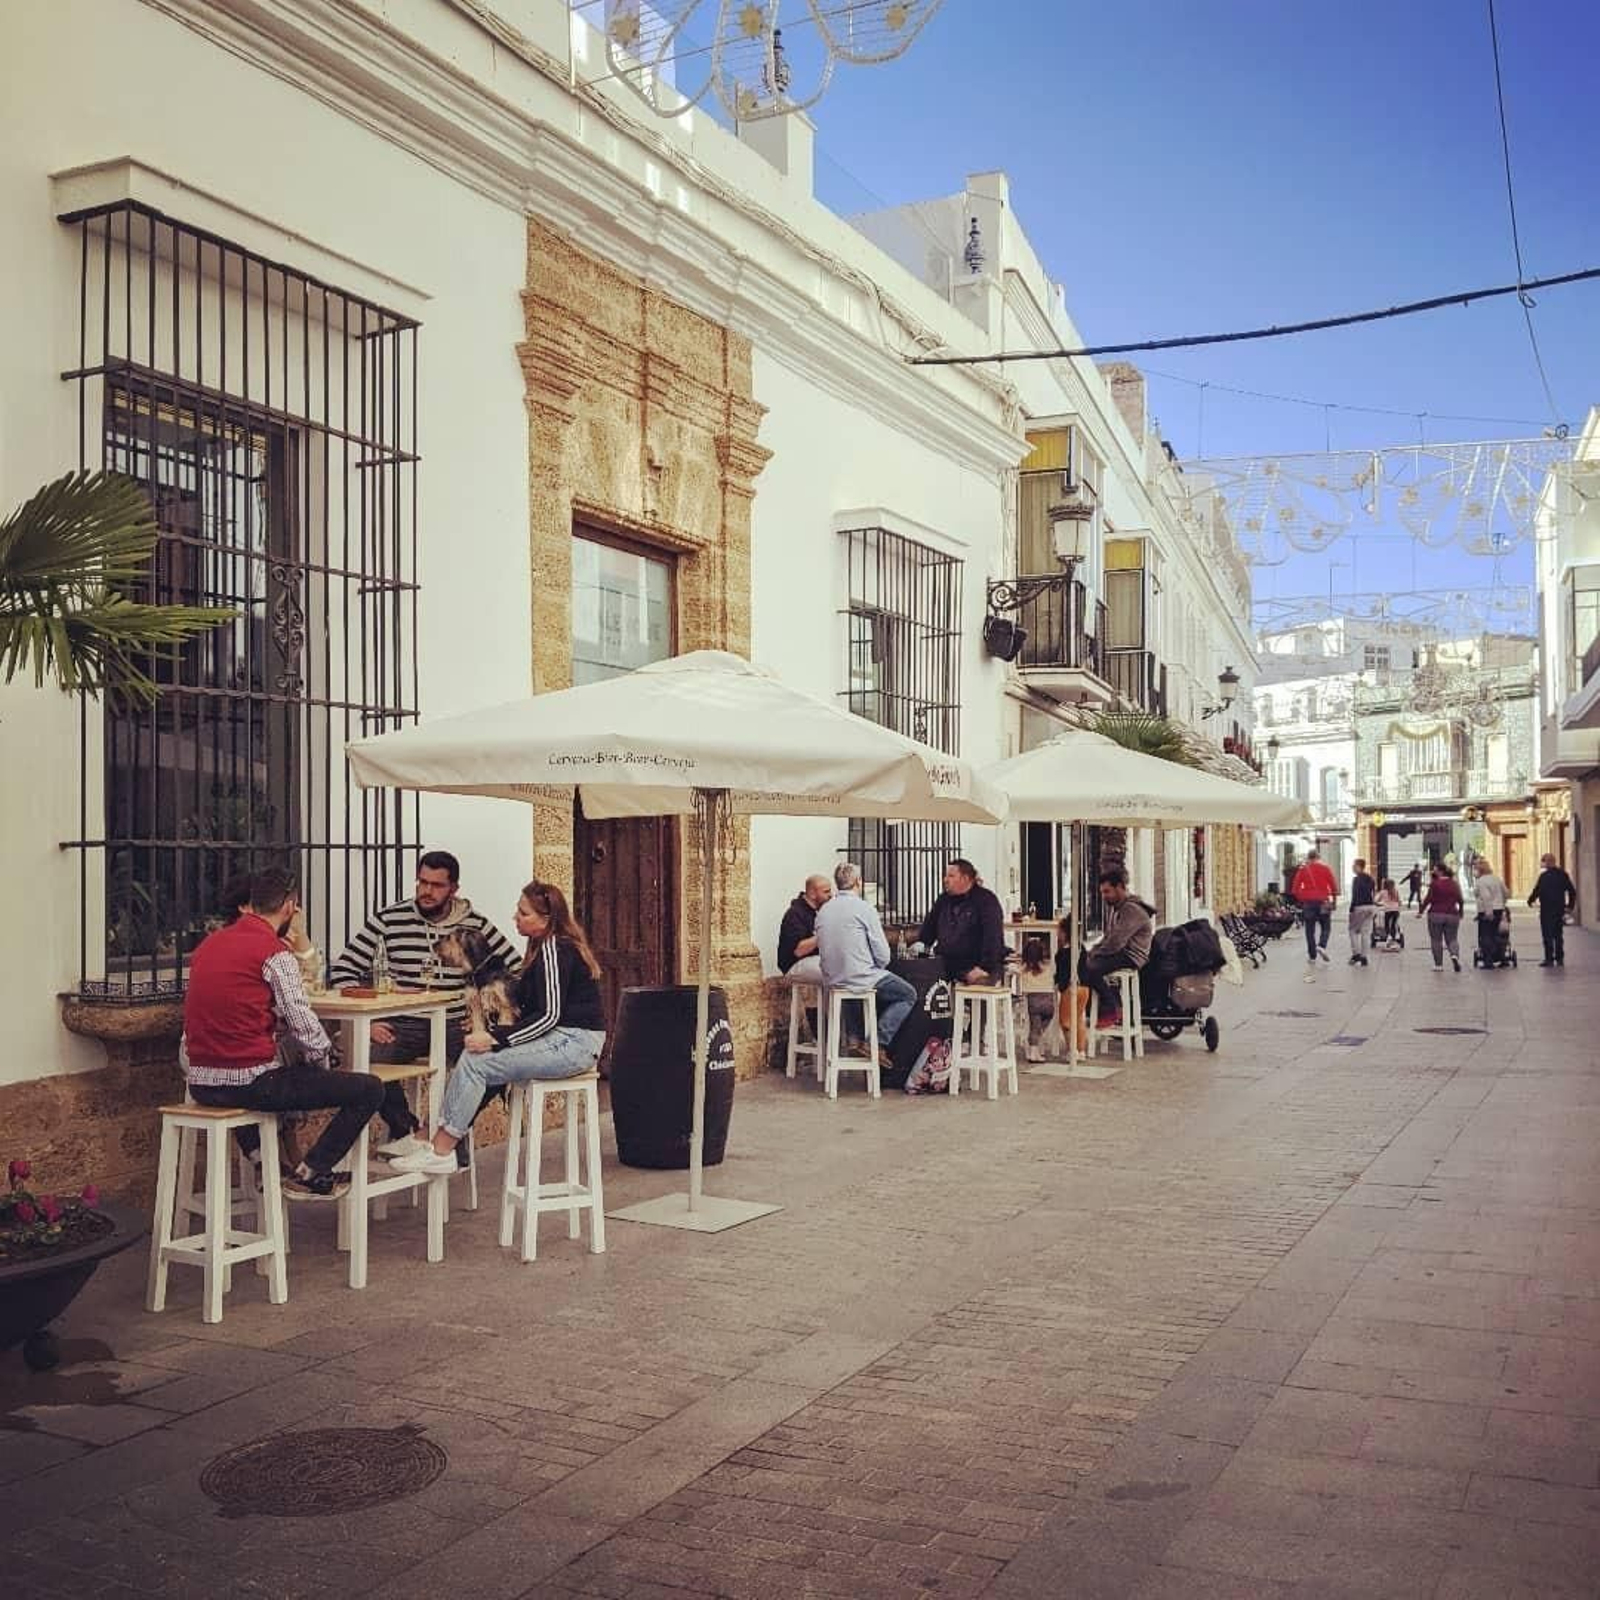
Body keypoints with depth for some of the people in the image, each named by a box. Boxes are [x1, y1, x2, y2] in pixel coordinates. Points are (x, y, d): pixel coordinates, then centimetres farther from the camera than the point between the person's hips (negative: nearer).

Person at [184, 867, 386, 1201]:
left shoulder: (209, 943, 12)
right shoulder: (275, 952, -10)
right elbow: (301, 1023, -11)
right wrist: (322, 1058, 9)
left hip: (201, 1084, 8)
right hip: (250, 1083, -8)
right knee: (370, 1089, -1)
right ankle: (309, 1174, 4)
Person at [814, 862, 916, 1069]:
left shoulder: (823, 911, 6)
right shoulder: (864, 909, -12)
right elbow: (883, 956, -11)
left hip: (832, 980, 7)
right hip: (862, 979, -7)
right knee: (908, 995, 12)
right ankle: (877, 1042, -3)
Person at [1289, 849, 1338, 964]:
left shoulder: (1302, 870, 3)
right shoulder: (1325, 868, 1)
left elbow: (1295, 889, 1)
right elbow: (1334, 887, -1)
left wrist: (1300, 900, 13)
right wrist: (1334, 900, 9)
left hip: (1308, 902, 1)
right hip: (1323, 902, -1)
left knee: (1310, 929, 6)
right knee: (1326, 926, 11)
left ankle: (1312, 955, 6)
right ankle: (1322, 946, -14)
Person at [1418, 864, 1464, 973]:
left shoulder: (1435, 884, -8)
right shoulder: (1454, 884, 5)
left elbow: (1428, 899, -11)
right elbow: (1460, 900, 7)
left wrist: (1421, 911, -3)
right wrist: (1460, 913, 20)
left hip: (1436, 915, -3)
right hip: (1452, 915, 3)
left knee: (1436, 940, 7)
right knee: (1452, 939, 9)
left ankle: (1438, 965, 7)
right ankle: (1455, 955, -21)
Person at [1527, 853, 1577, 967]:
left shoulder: (1544, 875, -13)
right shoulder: (1563, 875, 7)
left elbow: (1538, 890, -16)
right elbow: (1572, 892, 10)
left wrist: (1531, 900, 1)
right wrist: (1570, 905, 17)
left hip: (1547, 910, -6)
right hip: (1560, 909, 6)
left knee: (1547, 935, -2)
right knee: (1558, 934, 13)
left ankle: (1549, 959, -4)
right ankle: (1560, 959, 16)